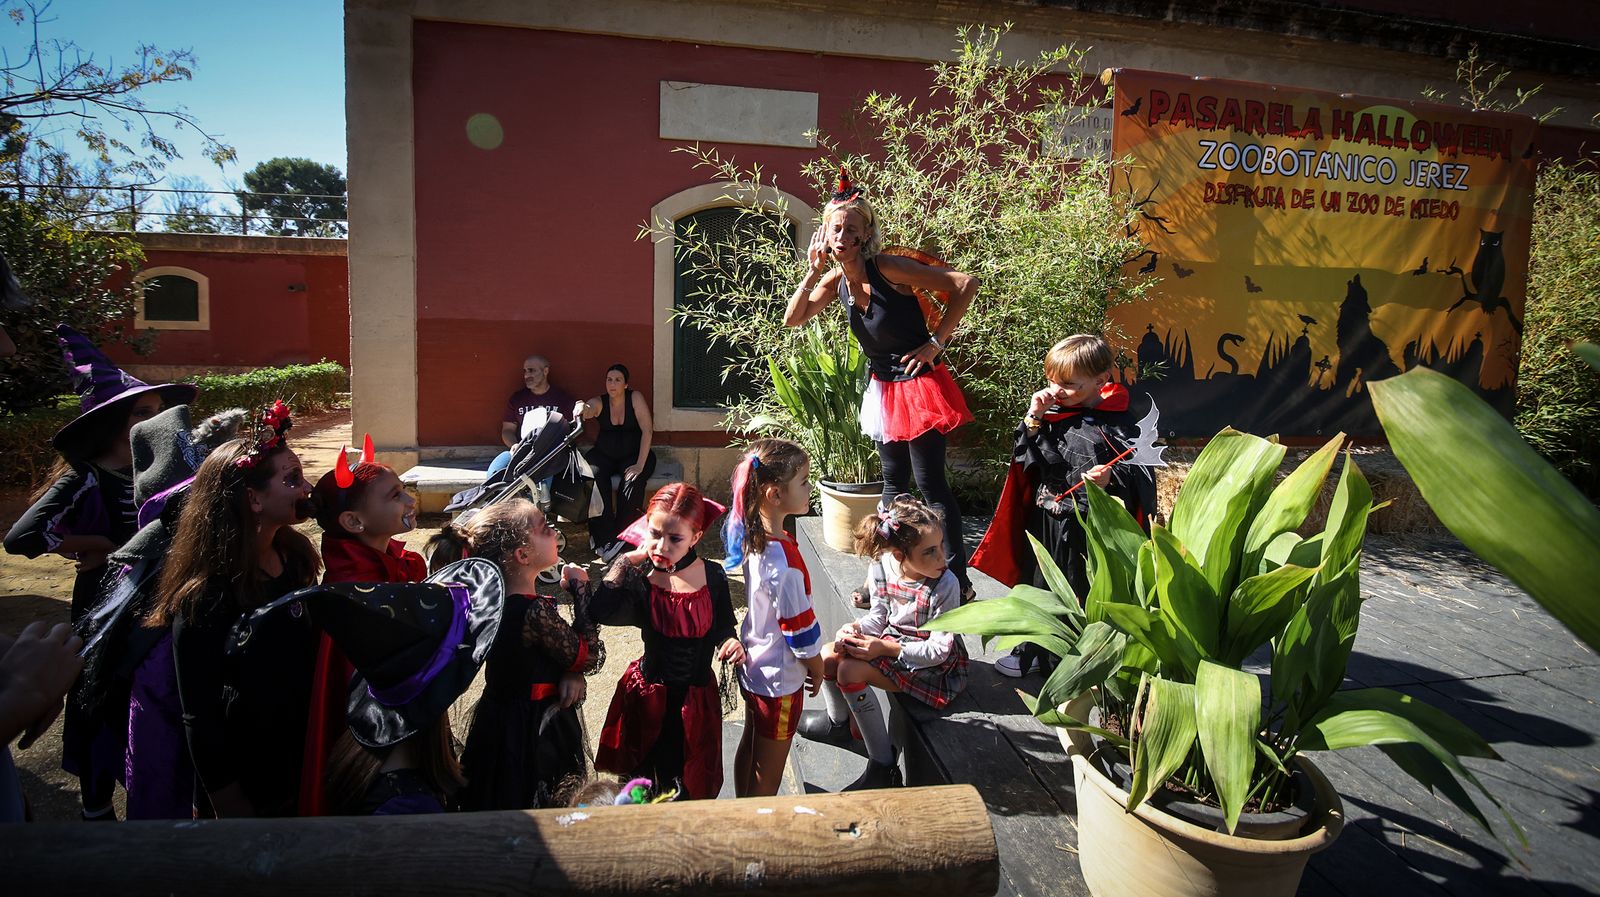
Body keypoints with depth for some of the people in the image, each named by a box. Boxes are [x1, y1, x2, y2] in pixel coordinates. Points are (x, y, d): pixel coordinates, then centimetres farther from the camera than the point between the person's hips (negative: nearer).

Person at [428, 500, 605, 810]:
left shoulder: (498, 598, -3)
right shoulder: (537, 612, -30)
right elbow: (590, 656, -16)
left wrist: (571, 674, -15)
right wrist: (581, 589, -14)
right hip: (536, 729, -8)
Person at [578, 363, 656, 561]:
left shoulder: (635, 398, -7)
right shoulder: (599, 402, -1)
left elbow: (647, 430, -14)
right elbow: (588, 410, -25)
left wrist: (640, 464, -22)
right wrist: (582, 409, -53)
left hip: (634, 454, -2)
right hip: (604, 454, 2)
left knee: (632, 482, -32)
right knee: (593, 477, -29)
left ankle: (620, 537, -22)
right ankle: (602, 536, -23)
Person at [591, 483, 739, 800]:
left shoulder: (712, 577, -11)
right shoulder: (640, 578, -16)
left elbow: (723, 627, 5)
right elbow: (600, 612, -35)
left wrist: (731, 642, -18)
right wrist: (627, 560, -25)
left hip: (696, 697, 1)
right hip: (649, 696, -1)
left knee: (690, 787, 16)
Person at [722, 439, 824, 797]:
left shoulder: (753, 537, -7)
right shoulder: (783, 562, -34)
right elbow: (800, 627, -22)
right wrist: (817, 666, -4)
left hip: (752, 664, 9)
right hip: (778, 678, -9)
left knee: (749, 748, 26)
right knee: (767, 778, 10)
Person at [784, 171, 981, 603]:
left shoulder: (888, 268, -18)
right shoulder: (836, 280, 3)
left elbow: (965, 284, -20)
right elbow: (793, 318, 2)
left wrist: (937, 341, -18)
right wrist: (812, 272, -9)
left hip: (919, 385, -7)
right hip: (883, 388, 7)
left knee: (929, 481, -4)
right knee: (894, 482, 15)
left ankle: (959, 579, 7)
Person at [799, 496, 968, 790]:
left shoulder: (945, 585, -28)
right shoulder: (881, 568, -11)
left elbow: (939, 649, -23)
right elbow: (880, 615, 5)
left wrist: (885, 648, -27)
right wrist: (856, 629, -17)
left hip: (930, 663, -7)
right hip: (891, 641, 7)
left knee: (850, 671, -25)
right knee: (828, 654, -5)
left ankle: (883, 768, -13)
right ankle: (838, 721, 27)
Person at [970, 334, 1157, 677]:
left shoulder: (1118, 422, -12)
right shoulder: (1051, 412, 2)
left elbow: (1140, 473, -9)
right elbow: (1026, 459, 2)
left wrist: (1112, 479, -28)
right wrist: (1033, 420, -9)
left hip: (1088, 528, -5)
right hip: (1043, 521, 5)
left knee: (1084, 595, 7)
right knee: (1038, 586, 18)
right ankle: (1033, 651, 38)